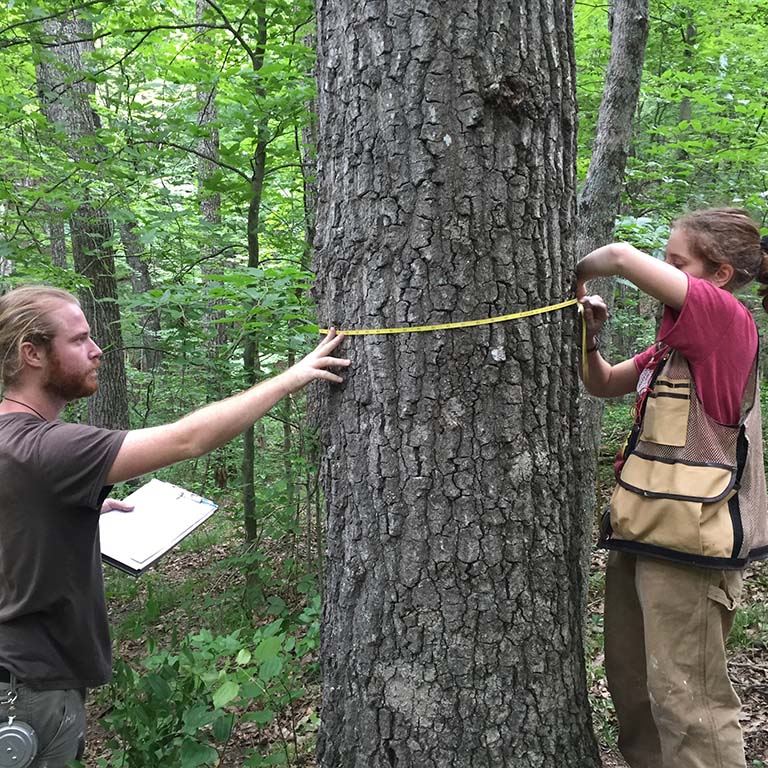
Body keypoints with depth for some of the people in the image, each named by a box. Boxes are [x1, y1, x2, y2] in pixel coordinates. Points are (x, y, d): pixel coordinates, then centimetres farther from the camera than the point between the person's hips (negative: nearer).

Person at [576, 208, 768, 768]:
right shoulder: (679, 339, 14)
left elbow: (622, 257, -24)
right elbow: (604, 385, 22)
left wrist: (575, 274, -5)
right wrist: (590, 338, 4)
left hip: (688, 539, -10)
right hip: (645, 529, 10)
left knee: (685, 698, -1)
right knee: (630, 680, 20)